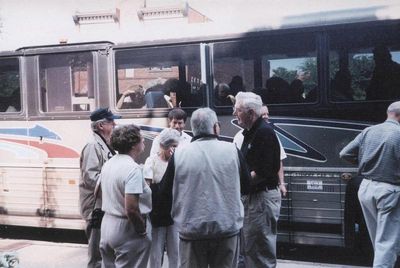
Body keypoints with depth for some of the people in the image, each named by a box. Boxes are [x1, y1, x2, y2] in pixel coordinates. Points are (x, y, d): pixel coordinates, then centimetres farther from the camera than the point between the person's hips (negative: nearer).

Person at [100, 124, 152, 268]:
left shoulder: (108, 164, 7)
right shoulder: (133, 168, -21)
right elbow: (131, 208, -27)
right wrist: (143, 231, -12)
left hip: (107, 224, 9)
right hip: (126, 230, -8)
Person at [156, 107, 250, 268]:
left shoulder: (179, 154, -7)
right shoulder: (232, 150, -6)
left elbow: (165, 193, 1)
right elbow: (246, 187, 5)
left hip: (192, 230, 0)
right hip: (228, 229, 1)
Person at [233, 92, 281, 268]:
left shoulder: (264, 132, -17)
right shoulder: (249, 133, 14)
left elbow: (262, 172, -23)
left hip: (263, 197, -10)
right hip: (251, 197, 10)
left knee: (262, 252, -2)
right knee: (249, 248, 17)